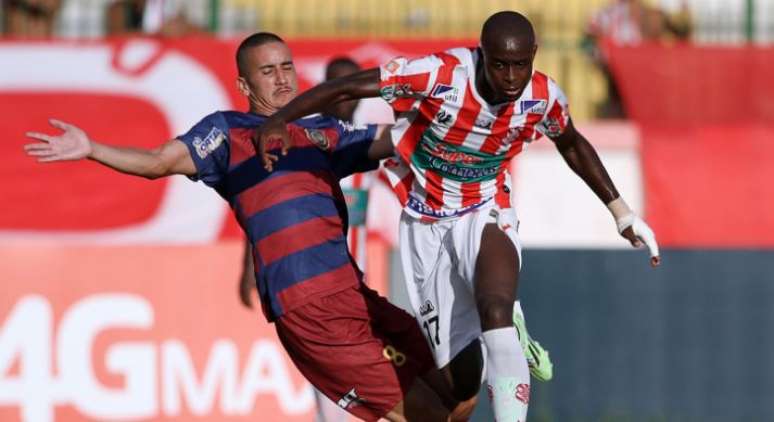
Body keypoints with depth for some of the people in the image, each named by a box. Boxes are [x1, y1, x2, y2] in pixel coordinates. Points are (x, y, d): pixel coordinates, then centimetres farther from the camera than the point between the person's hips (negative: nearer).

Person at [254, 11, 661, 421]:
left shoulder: (543, 98, -13)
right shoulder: (439, 75, -24)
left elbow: (572, 145, 11)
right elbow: (345, 87, -20)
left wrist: (620, 211, 16)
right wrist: (278, 121, -28)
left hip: (486, 217, 1)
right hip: (426, 226, -1)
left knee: (496, 315, -32)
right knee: (460, 381, -1)